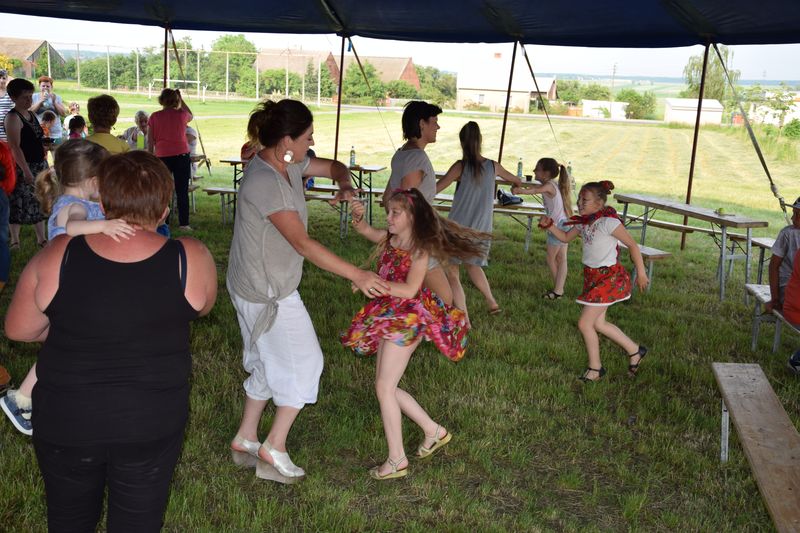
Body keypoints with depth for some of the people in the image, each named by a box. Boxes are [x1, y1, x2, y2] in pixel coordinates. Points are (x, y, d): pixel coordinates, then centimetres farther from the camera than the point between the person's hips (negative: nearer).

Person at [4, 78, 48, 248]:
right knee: (19, 204, -3)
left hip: (39, 164, 8)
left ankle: (41, 238, 21)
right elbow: (15, 147, -21)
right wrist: (26, 170, -26)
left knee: (39, 201, 13)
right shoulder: (13, 117, -14)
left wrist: (45, 144, 8)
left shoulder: (31, 115, 12)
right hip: (22, 167, -8)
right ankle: (15, 241, 7)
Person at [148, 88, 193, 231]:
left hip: (162, 156, 0)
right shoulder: (181, 115, -1)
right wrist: (181, 99, 24)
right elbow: (190, 116, 25)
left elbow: (150, 142, 2)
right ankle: (184, 223, 1)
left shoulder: (154, 117, 0)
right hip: (181, 155, 0)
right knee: (182, 191, 3)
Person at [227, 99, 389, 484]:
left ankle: (245, 439, 33)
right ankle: (274, 448, 13)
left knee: (269, 363, 20)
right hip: (267, 293, -10)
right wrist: (357, 275, -29)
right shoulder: (264, 182, -28)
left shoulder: (288, 165, 1)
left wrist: (344, 185, -8)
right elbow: (303, 244, -31)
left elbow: (333, 167, 17)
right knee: (304, 362, 2)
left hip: (262, 288, 10)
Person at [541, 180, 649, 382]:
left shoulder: (608, 222, -21)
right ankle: (635, 351, 31)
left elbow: (632, 245, -15)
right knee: (598, 323, 14)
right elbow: (565, 237, 16)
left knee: (585, 323, -6)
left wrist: (641, 273, -12)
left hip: (608, 277, -8)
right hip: (592, 276, 8)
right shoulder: (583, 222, 2)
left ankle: (595, 369, 12)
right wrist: (549, 225, -2)